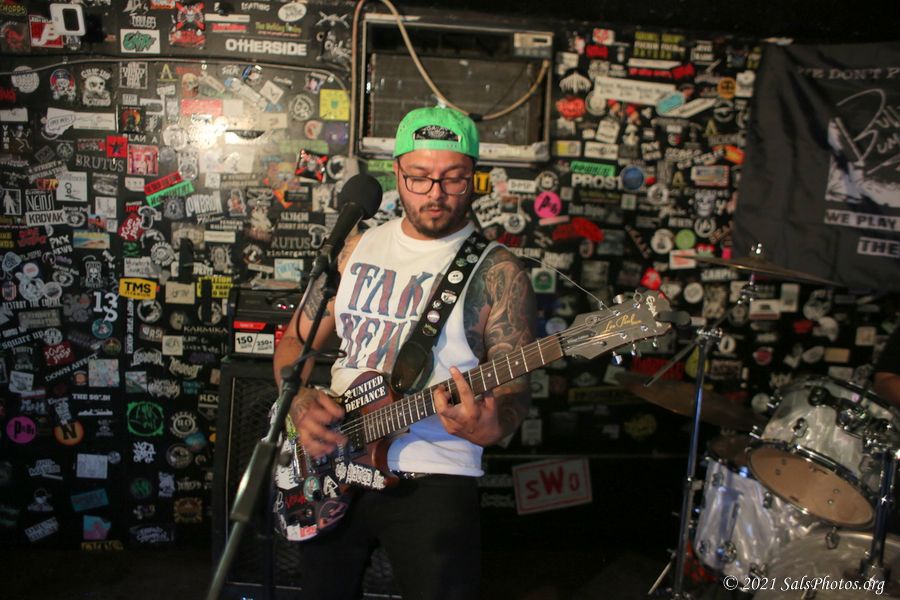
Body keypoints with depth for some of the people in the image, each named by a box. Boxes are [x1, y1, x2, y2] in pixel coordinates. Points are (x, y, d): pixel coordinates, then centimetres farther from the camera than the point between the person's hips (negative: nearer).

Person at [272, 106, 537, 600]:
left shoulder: (496, 271, -6)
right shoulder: (357, 248, 7)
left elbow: (515, 387, -8)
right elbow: (295, 340, 11)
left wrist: (492, 425, -31)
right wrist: (300, 401, -9)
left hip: (432, 478, -4)